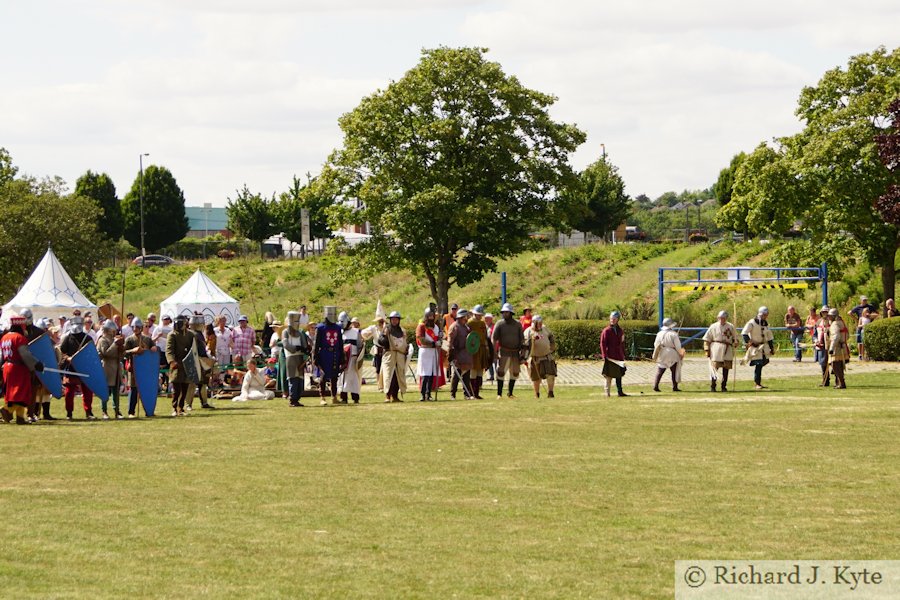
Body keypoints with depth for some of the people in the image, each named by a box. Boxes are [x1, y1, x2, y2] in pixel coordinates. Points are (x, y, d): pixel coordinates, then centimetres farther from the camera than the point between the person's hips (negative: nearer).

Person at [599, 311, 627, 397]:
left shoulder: (620, 331, 12)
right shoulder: (606, 331, -6)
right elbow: (602, 344, -9)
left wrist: (623, 355, 15)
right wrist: (604, 356, -16)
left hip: (619, 357, 6)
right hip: (610, 357, -6)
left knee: (619, 374, 9)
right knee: (609, 375, -2)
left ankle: (620, 391, 15)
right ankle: (607, 392, 4)